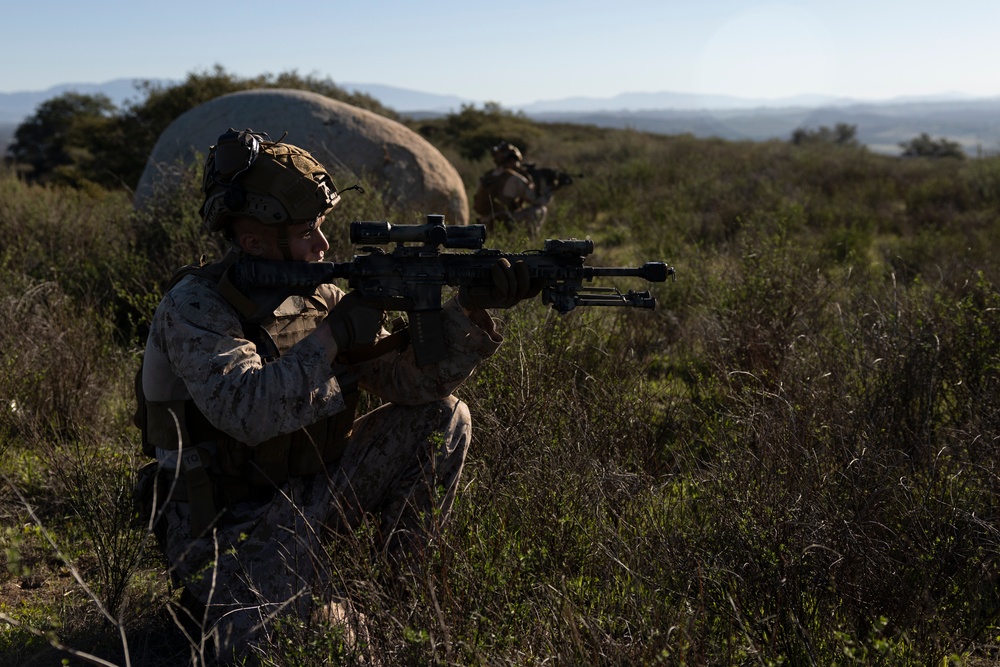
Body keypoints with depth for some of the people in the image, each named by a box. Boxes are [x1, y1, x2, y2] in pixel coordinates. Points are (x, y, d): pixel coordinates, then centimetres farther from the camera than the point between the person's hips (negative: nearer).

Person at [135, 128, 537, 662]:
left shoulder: (317, 294, 1)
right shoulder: (194, 306, -18)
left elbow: (407, 380, -3)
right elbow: (246, 413, -35)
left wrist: (470, 309, -16)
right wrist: (332, 335, -30)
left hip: (305, 498, 7)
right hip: (225, 526, -6)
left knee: (443, 417, -5)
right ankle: (225, 594, 4)